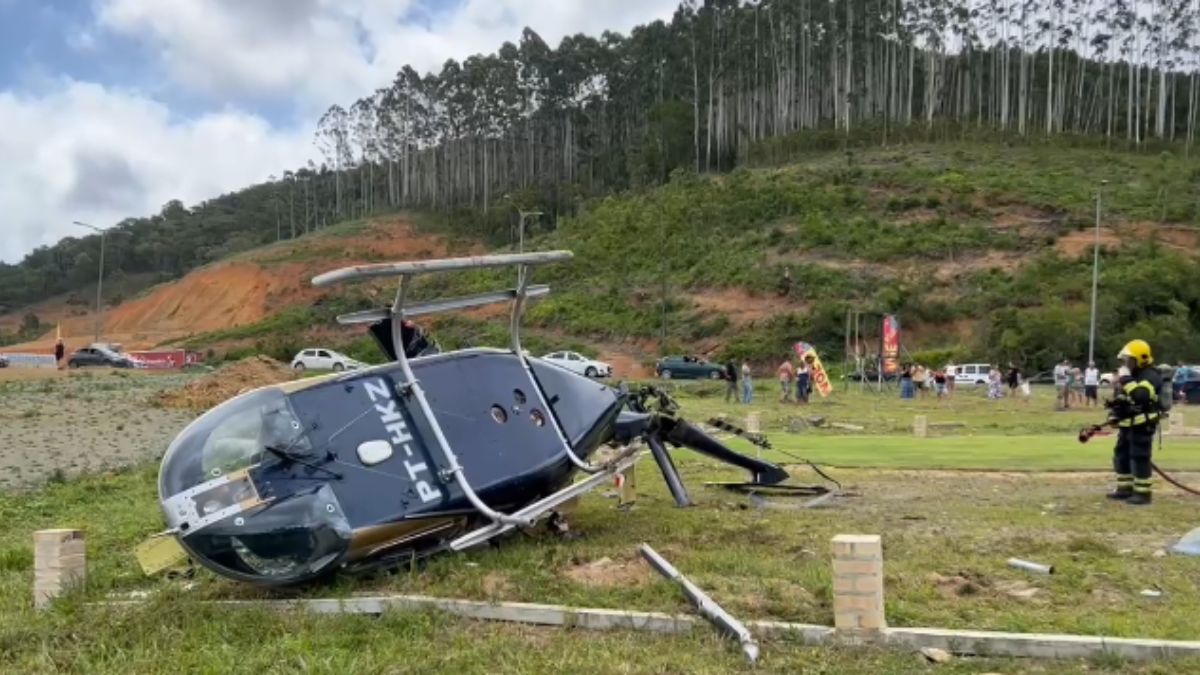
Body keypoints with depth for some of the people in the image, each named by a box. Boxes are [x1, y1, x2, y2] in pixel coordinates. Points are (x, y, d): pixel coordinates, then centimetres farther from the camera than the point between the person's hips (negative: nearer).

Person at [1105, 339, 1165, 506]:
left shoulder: (1151, 376, -14)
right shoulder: (1131, 375, 17)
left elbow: (1140, 396, -32)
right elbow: (1120, 399, 26)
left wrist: (1126, 380, -26)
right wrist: (1113, 413, 12)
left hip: (1143, 426, -10)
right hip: (1127, 424, 10)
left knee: (1139, 458, -7)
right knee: (1121, 456, 13)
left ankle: (1142, 493, 0)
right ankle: (1125, 488, 22)